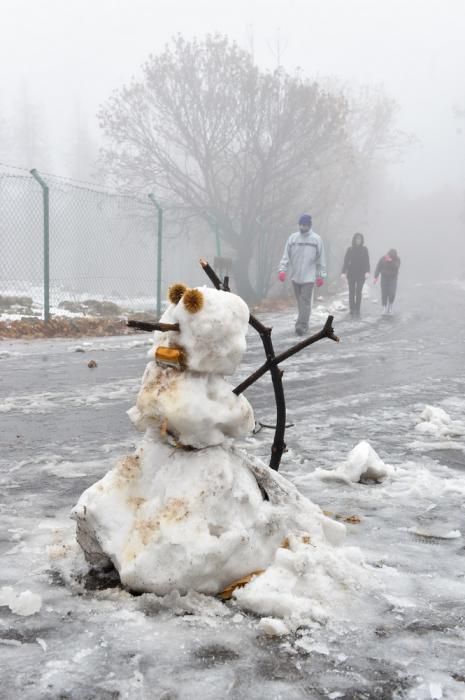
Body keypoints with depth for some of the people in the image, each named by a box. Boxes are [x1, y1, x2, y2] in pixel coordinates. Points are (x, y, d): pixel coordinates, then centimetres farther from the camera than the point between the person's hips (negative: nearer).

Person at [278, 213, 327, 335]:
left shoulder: (316, 239, -2)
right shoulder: (292, 238, 3)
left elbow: (321, 259, 1)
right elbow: (286, 255, 3)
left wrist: (321, 275, -2)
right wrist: (282, 269, -9)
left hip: (309, 276, -3)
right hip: (295, 276, 3)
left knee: (305, 301, -8)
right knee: (300, 301, 11)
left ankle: (301, 325, -11)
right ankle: (304, 324, 21)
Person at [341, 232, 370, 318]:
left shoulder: (364, 249, 3)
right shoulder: (350, 249, 2)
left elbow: (367, 262, -2)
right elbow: (346, 261, -2)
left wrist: (367, 272, -17)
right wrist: (343, 272, -14)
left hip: (361, 274, 0)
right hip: (351, 274, 1)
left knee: (358, 292, -6)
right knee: (352, 292, 1)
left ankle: (357, 311, -2)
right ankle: (352, 310, 6)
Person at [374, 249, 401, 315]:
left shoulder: (397, 259, -8)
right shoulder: (383, 259, -9)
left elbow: (396, 267, -25)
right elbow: (378, 268, -7)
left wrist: (391, 261, -37)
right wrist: (375, 277, -13)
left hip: (393, 278, 0)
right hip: (384, 278, 0)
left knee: (392, 293, -13)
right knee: (384, 294, -5)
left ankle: (390, 305, 12)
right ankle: (384, 308, 7)